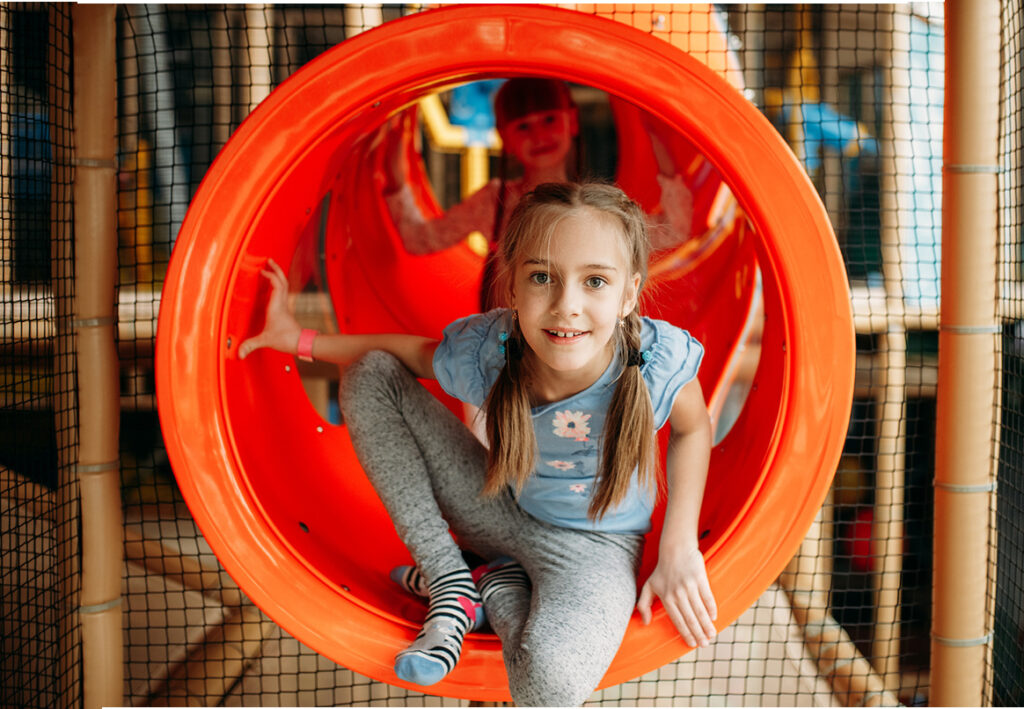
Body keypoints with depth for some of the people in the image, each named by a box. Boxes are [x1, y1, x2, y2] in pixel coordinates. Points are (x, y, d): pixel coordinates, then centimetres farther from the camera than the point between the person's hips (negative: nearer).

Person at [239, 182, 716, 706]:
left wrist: (680, 547, -14)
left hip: (593, 545, -3)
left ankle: (498, 586, -1)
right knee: (368, 377, -10)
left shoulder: (658, 360, -30)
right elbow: (413, 352, 1)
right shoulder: (484, 352, -24)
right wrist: (301, 340, -3)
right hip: (501, 508, 4)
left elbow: (693, 429, -6)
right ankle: (450, 584, -9)